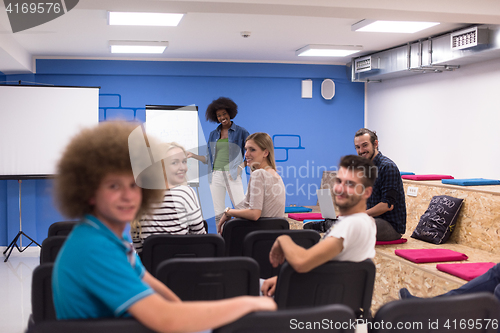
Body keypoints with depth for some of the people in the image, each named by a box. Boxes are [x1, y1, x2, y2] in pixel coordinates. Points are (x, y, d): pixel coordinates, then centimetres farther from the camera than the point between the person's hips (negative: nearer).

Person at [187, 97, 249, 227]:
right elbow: (209, 159, 18)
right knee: (218, 214, 3)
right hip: (215, 175, 4)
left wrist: (241, 167, -10)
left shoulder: (241, 132, 4)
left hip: (232, 175, -4)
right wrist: (193, 155, 6)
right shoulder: (213, 134, 15)